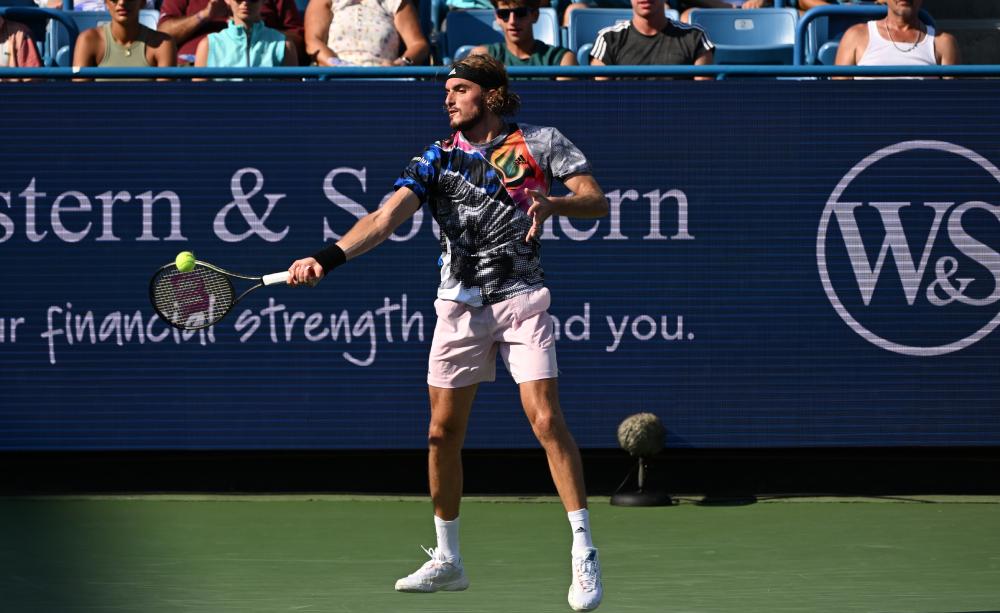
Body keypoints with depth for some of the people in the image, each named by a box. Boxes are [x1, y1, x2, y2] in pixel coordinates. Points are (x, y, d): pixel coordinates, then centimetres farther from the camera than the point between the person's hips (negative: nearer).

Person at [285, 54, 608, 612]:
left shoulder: (540, 143, 0)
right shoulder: (438, 159, 3)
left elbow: (596, 201, -3)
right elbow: (387, 216, -9)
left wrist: (553, 203, -25)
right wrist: (329, 258, -25)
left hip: (522, 300, -3)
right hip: (460, 305, 3)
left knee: (546, 419, -15)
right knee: (443, 432, 5)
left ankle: (584, 553, -10)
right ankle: (447, 560, 19)